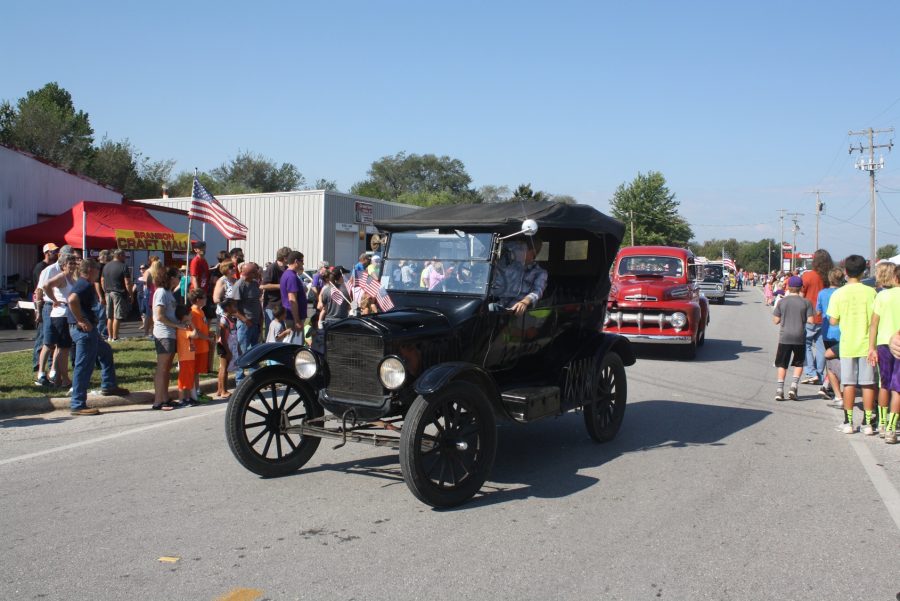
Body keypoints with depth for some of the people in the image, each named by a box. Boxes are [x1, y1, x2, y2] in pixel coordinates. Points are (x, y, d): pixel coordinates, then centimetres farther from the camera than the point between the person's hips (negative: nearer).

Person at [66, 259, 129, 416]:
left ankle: (108, 385, 39)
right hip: (84, 329, -11)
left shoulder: (81, 284, 17)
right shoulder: (85, 285, -15)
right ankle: (78, 405, -4)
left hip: (88, 329, 11)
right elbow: (72, 300, -33)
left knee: (106, 352, 28)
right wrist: (81, 321, -25)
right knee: (84, 367, -8)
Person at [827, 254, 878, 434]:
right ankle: (868, 423, 7)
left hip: (847, 344, 0)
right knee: (868, 384, 5)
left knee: (849, 384, 6)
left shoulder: (838, 294, -5)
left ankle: (848, 422, 9)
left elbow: (833, 321, -4)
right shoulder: (871, 292, -5)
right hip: (867, 344, 0)